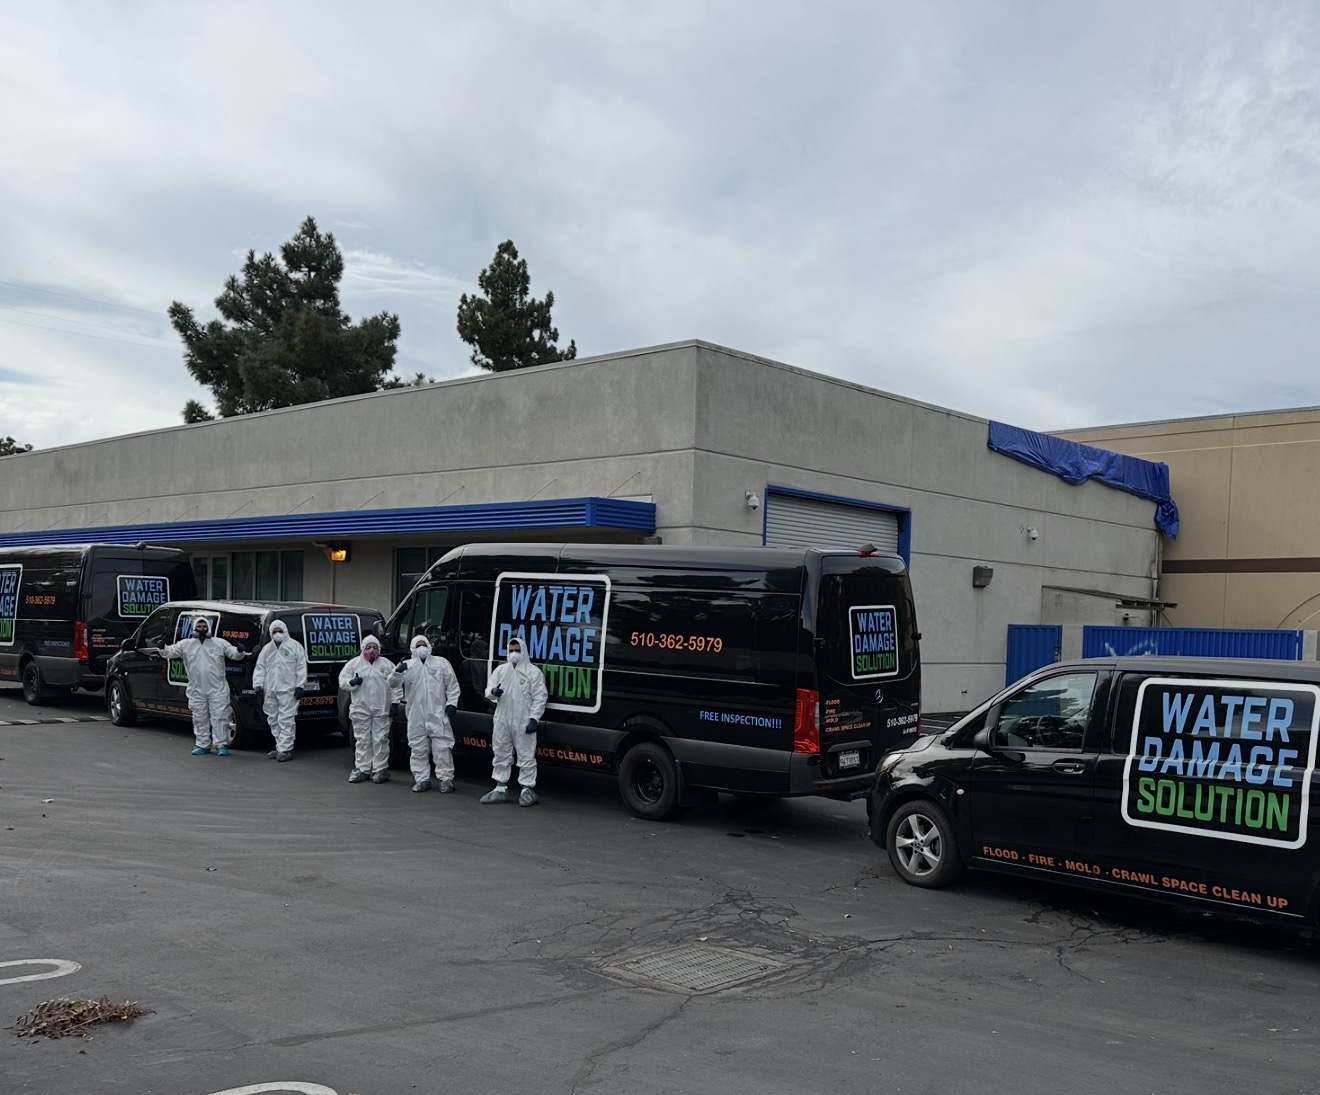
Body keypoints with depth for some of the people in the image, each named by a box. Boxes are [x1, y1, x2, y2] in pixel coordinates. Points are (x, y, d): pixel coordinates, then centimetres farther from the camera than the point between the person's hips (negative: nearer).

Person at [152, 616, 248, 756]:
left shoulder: (220, 643, 2)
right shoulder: (186, 644, 7)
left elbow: (233, 654, 0)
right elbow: (171, 651, 0)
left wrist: (240, 651, -23)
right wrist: (163, 649, -22)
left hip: (218, 690, -3)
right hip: (197, 690, 3)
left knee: (219, 717, -3)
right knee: (200, 719, 11)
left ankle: (221, 745, 4)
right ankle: (203, 745, 22)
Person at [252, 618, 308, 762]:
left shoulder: (295, 646, 2)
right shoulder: (266, 649, 17)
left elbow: (301, 668, -3)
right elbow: (260, 668, 15)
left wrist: (300, 686, -10)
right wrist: (258, 685, 3)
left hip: (288, 690, -6)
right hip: (270, 691, 6)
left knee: (286, 720, -9)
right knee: (273, 720, 9)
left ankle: (285, 749, -9)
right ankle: (280, 747, 18)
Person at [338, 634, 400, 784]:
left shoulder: (387, 664, 5)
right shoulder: (354, 663, 7)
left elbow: (396, 686, 5)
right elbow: (342, 681, 7)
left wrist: (395, 703, -2)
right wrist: (352, 682, -13)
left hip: (381, 709, -1)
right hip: (361, 709, 1)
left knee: (380, 740, 0)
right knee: (362, 740, 4)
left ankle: (380, 769, 7)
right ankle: (362, 769, 11)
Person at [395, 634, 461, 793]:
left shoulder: (441, 662, 8)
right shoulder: (408, 665, 9)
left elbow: (452, 684, 9)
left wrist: (452, 703, -2)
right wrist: (398, 672, -23)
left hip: (438, 714, -1)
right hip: (416, 716, 1)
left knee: (442, 747, -2)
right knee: (418, 749, 7)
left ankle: (446, 779, 4)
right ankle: (421, 779, 16)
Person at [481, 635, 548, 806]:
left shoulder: (533, 672, -4)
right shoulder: (500, 669, 11)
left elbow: (539, 697, -7)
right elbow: (488, 688, 10)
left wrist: (534, 718, -15)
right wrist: (493, 691, -15)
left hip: (523, 722, -5)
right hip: (502, 721, 5)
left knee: (526, 756, -2)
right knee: (501, 755, 12)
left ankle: (528, 789, 6)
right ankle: (501, 789, 22)